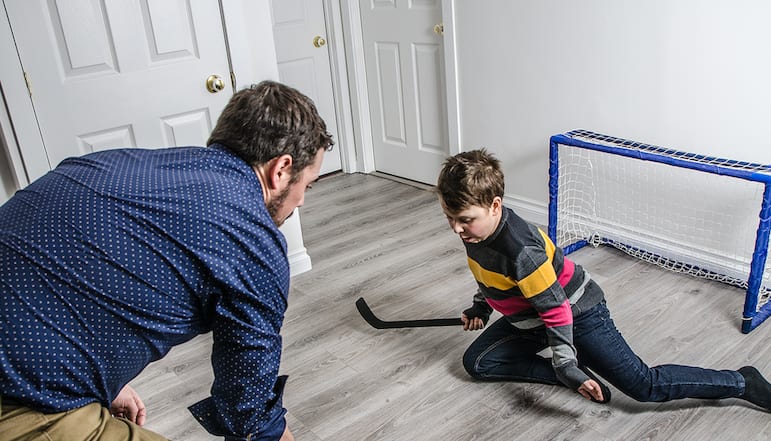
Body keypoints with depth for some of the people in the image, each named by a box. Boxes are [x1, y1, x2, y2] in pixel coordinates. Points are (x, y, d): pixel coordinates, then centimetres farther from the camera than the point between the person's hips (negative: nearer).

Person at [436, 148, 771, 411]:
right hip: (528, 319, 9)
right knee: (476, 363, 1)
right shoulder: (474, 227, -10)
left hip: (577, 313, -9)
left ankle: (741, 382, 14)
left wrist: (567, 365, -24)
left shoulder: (521, 250, -36)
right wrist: (480, 308, 21)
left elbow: (556, 308, -28)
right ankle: (576, 374, 1)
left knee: (646, 386, -7)